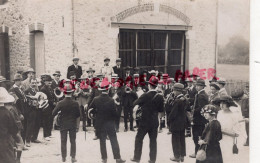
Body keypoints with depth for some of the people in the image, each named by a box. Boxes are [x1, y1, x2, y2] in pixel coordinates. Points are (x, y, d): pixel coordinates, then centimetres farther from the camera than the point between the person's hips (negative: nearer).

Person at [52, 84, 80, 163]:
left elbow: (53, 113, -12)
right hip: (73, 125, 0)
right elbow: (78, 114, -4)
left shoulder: (60, 103, -14)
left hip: (63, 125, 0)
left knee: (63, 142, 10)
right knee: (73, 141, 11)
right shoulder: (75, 103, -12)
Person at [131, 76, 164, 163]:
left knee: (139, 139, 11)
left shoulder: (145, 96, -15)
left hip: (144, 122, -3)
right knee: (153, 140, 11)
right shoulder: (160, 97, -6)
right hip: (154, 123, 3)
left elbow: (135, 103, -5)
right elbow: (161, 110, 2)